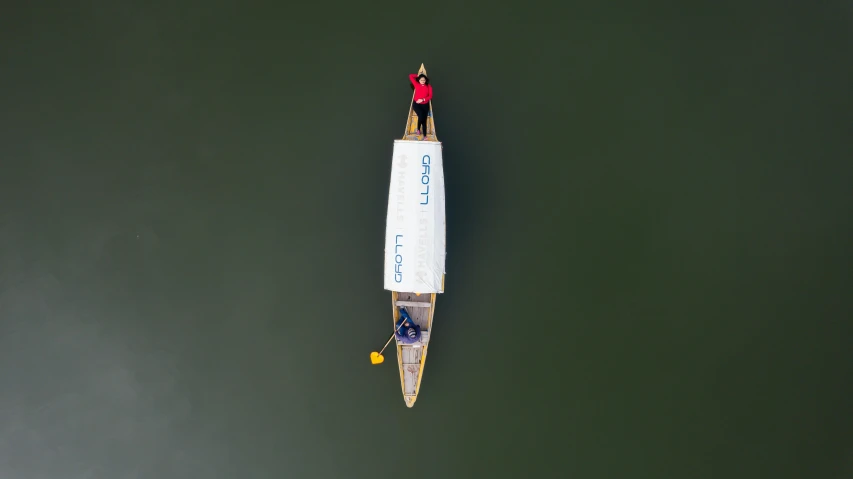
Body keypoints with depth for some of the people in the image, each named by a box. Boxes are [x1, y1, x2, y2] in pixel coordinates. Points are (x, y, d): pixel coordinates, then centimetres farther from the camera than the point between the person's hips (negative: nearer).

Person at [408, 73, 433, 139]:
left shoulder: (429, 86, 1)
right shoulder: (416, 84, 2)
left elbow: (430, 96, -4)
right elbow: (411, 76, 5)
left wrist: (423, 99, -16)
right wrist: (418, 75, 12)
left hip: (425, 105, 1)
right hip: (416, 104, -1)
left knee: (424, 119, -3)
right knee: (421, 115, -24)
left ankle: (425, 135, 1)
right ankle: (418, 129, 1)